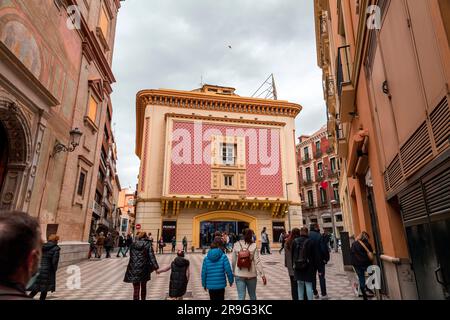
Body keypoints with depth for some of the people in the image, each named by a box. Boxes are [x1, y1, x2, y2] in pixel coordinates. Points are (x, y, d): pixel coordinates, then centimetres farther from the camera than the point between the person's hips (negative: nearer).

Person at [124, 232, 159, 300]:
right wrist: (156, 267, -10)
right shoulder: (147, 244, -5)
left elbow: (131, 256, 9)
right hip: (144, 269, -1)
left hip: (134, 269, 1)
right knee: (143, 287, 20)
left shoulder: (133, 245, 3)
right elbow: (152, 256, -10)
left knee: (136, 289, 3)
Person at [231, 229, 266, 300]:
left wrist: (233, 272, 15)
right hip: (251, 275, 0)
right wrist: (262, 275, -4)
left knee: (241, 296, 6)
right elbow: (257, 262, -11)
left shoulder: (236, 245, -5)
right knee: (252, 295, 20)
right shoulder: (254, 246, -11)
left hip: (239, 275, 1)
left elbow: (233, 261, 1)